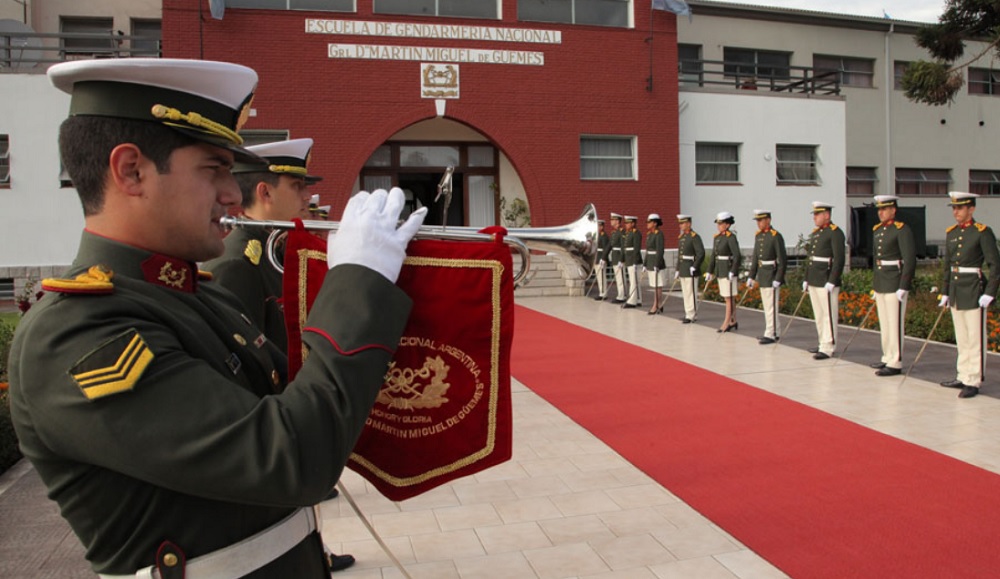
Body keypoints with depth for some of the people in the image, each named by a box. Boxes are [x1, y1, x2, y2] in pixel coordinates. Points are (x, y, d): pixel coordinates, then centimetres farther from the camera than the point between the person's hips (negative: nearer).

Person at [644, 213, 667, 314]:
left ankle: (655, 307, 0)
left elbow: (660, 251, -18)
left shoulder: (659, 234, -13)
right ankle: (659, 305, 19)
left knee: (657, 286, -3)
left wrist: (657, 265, -22)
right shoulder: (649, 234, 13)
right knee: (655, 286, 12)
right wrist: (645, 263, 17)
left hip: (657, 263, -9)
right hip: (650, 263, 9)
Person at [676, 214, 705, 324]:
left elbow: (701, 253, -17)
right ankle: (689, 313, 20)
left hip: (691, 270, -8)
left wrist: (695, 266, -20)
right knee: (685, 293, 12)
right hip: (683, 271, 8)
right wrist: (677, 269, 17)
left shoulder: (694, 237, -12)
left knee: (691, 293, -4)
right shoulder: (681, 237, 14)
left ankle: (691, 315, 0)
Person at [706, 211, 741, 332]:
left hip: (729, 270, -8)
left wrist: (732, 272, -24)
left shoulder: (731, 237, -13)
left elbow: (737, 256, -19)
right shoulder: (717, 237, 11)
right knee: (729, 298, 13)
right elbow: (714, 256, 16)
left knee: (729, 298, -3)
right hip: (720, 271, 8)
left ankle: (726, 324, 0)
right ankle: (733, 322, 21)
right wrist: (710, 272, 14)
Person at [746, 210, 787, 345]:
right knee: (766, 307, 12)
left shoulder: (776, 236, -13)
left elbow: (783, 260, -15)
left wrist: (778, 279, -18)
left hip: (772, 276, -8)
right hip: (762, 276, 8)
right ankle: (773, 333, 21)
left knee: (771, 307, -4)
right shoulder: (758, 236, 11)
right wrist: (751, 276, 12)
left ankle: (770, 335, 1)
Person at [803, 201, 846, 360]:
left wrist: (832, 282, -20)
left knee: (829, 315, -4)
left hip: (826, 282, -9)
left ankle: (828, 348, -2)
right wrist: (806, 279, 18)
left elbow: (839, 259, -16)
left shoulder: (835, 233, -9)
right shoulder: (815, 233, 17)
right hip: (814, 282, 9)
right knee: (819, 315, 13)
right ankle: (823, 343, 22)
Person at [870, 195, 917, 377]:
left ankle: (895, 363, 1)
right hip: (880, 285, 8)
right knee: (884, 324, 14)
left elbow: (910, 261, -15)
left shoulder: (902, 230, -10)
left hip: (895, 285, -8)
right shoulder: (877, 230, 14)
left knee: (895, 324, -4)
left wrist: (903, 287, -18)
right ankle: (887, 358, 24)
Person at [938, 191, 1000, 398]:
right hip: (956, 292, 7)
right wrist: (945, 292, 15)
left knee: (975, 339, 0)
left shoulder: (983, 232, -9)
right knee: (961, 340, 13)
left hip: (974, 292, -7)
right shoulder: (952, 233, 10)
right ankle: (963, 377, 21)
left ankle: (973, 382, 5)